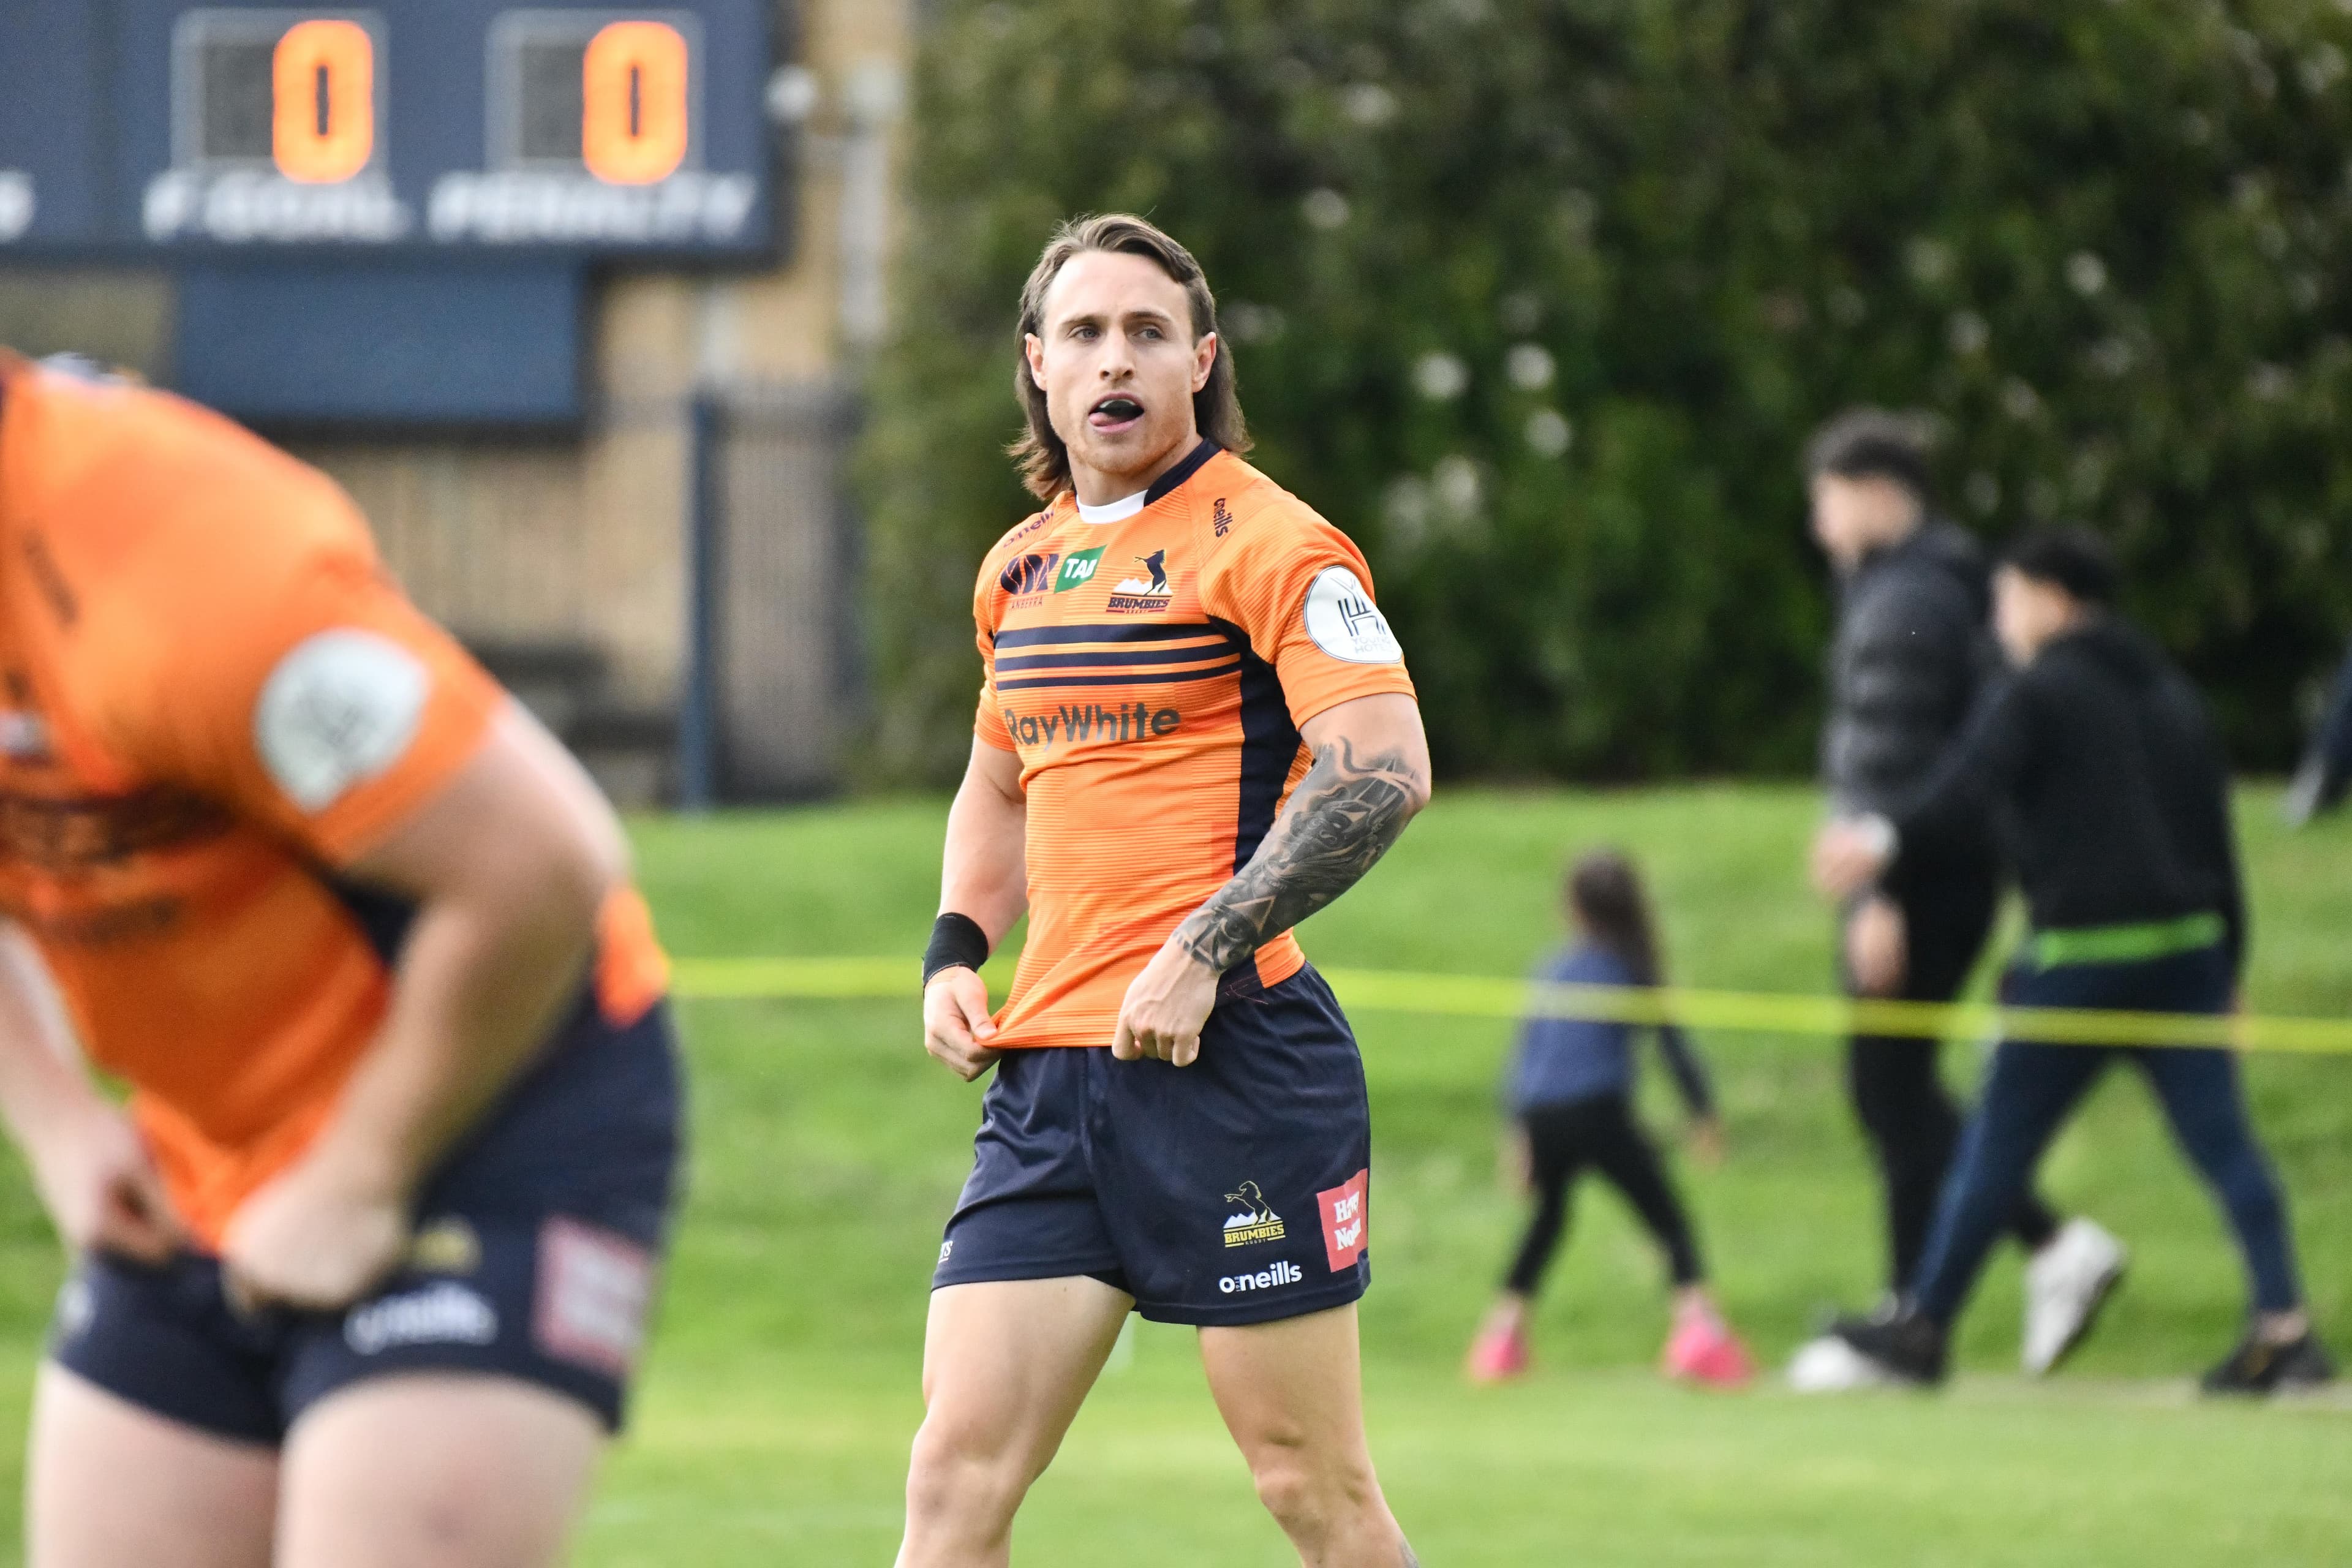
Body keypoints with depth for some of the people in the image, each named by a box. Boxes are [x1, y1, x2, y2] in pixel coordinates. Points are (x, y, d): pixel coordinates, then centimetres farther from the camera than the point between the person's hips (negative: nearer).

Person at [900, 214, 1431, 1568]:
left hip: (1235, 1053, -6)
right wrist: (956, 952, 14)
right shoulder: (1020, 567, 16)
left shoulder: (1267, 542, -6)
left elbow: (1385, 771, -16)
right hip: (1047, 1064, 6)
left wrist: (1205, 952, -20)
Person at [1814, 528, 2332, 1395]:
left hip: (2082, 956, -6)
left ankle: (1923, 1326, 11)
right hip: (2187, 944, 6)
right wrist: (2227, 972, 26)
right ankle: (2284, 1328, -9)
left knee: (2000, 1141, 3)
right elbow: (2219, 842, 22)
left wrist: (1888, 838, -38)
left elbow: (1968, 786, -23)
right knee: (2223, 1140, 2)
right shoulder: (2173, 696, 19)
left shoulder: (2042, 695, -3)